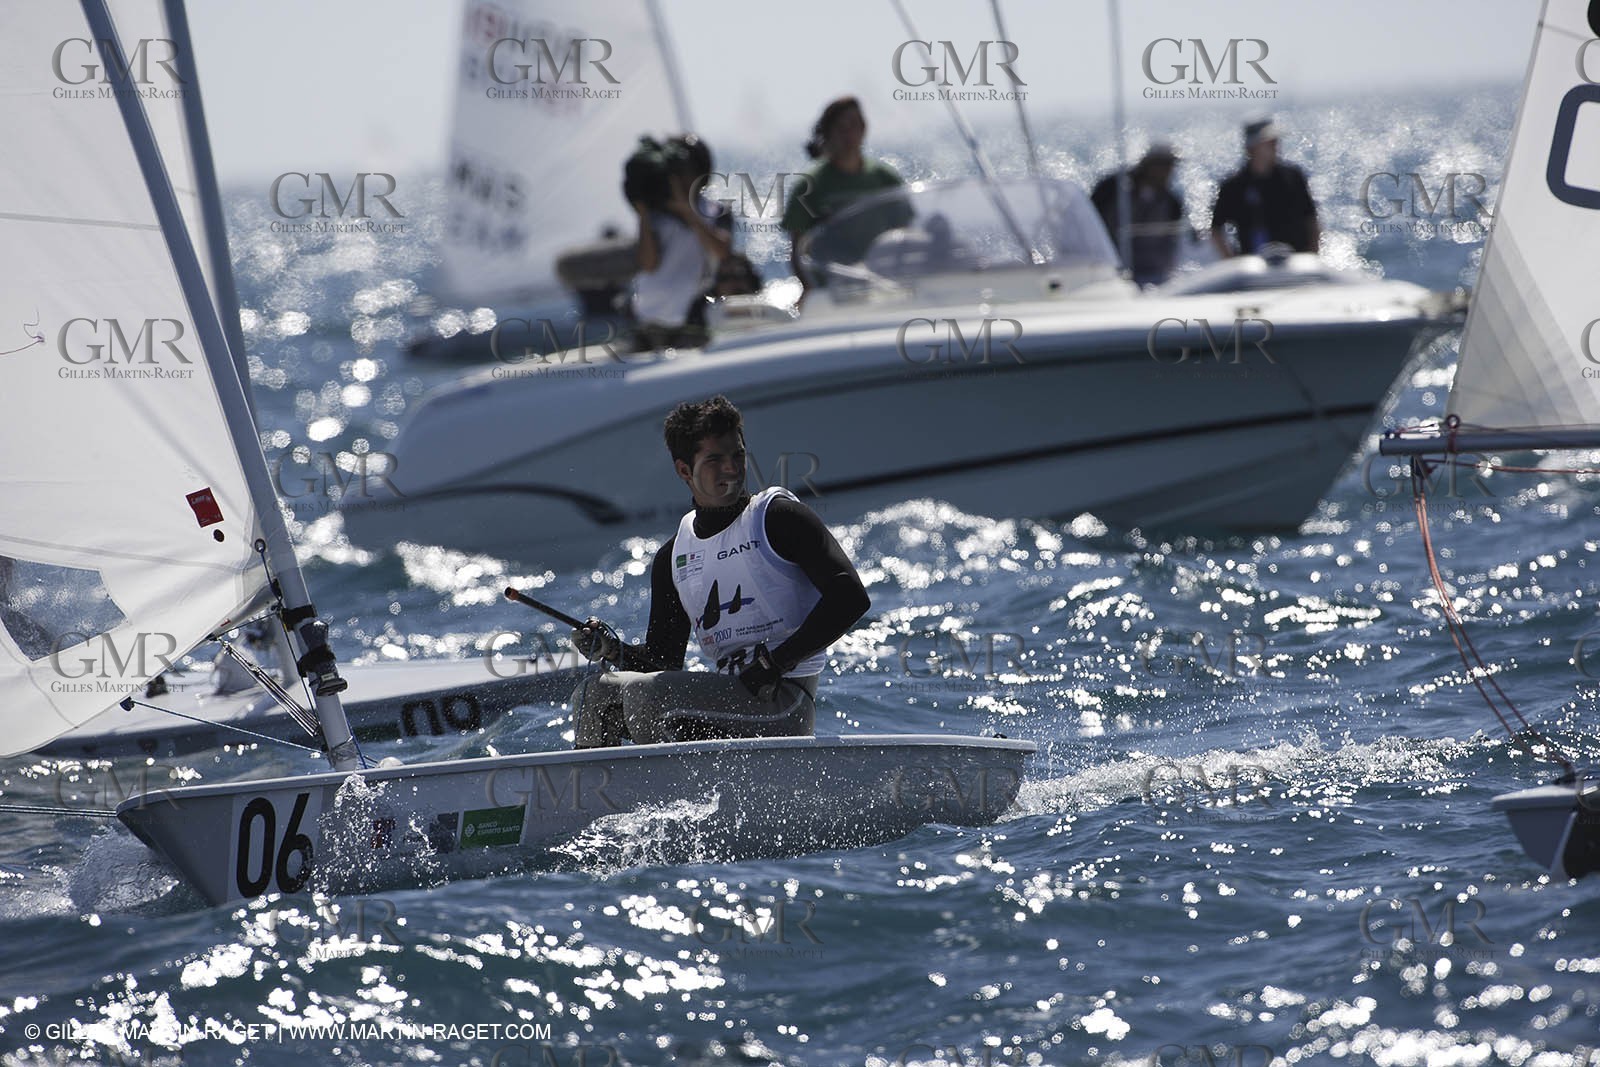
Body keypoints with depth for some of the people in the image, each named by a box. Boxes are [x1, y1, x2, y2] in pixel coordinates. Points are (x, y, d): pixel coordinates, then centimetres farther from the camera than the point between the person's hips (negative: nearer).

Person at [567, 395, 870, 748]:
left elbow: (850, 596, -12)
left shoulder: (777, 517, -2)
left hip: (783, 705, -7)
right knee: (594, 693, 6)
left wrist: (776, 661, -16)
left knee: (642, 692, -22)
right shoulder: (673, 557, 16)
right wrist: (615, 651, -4)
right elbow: (665, 659, 17)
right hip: (727, 698, 7)